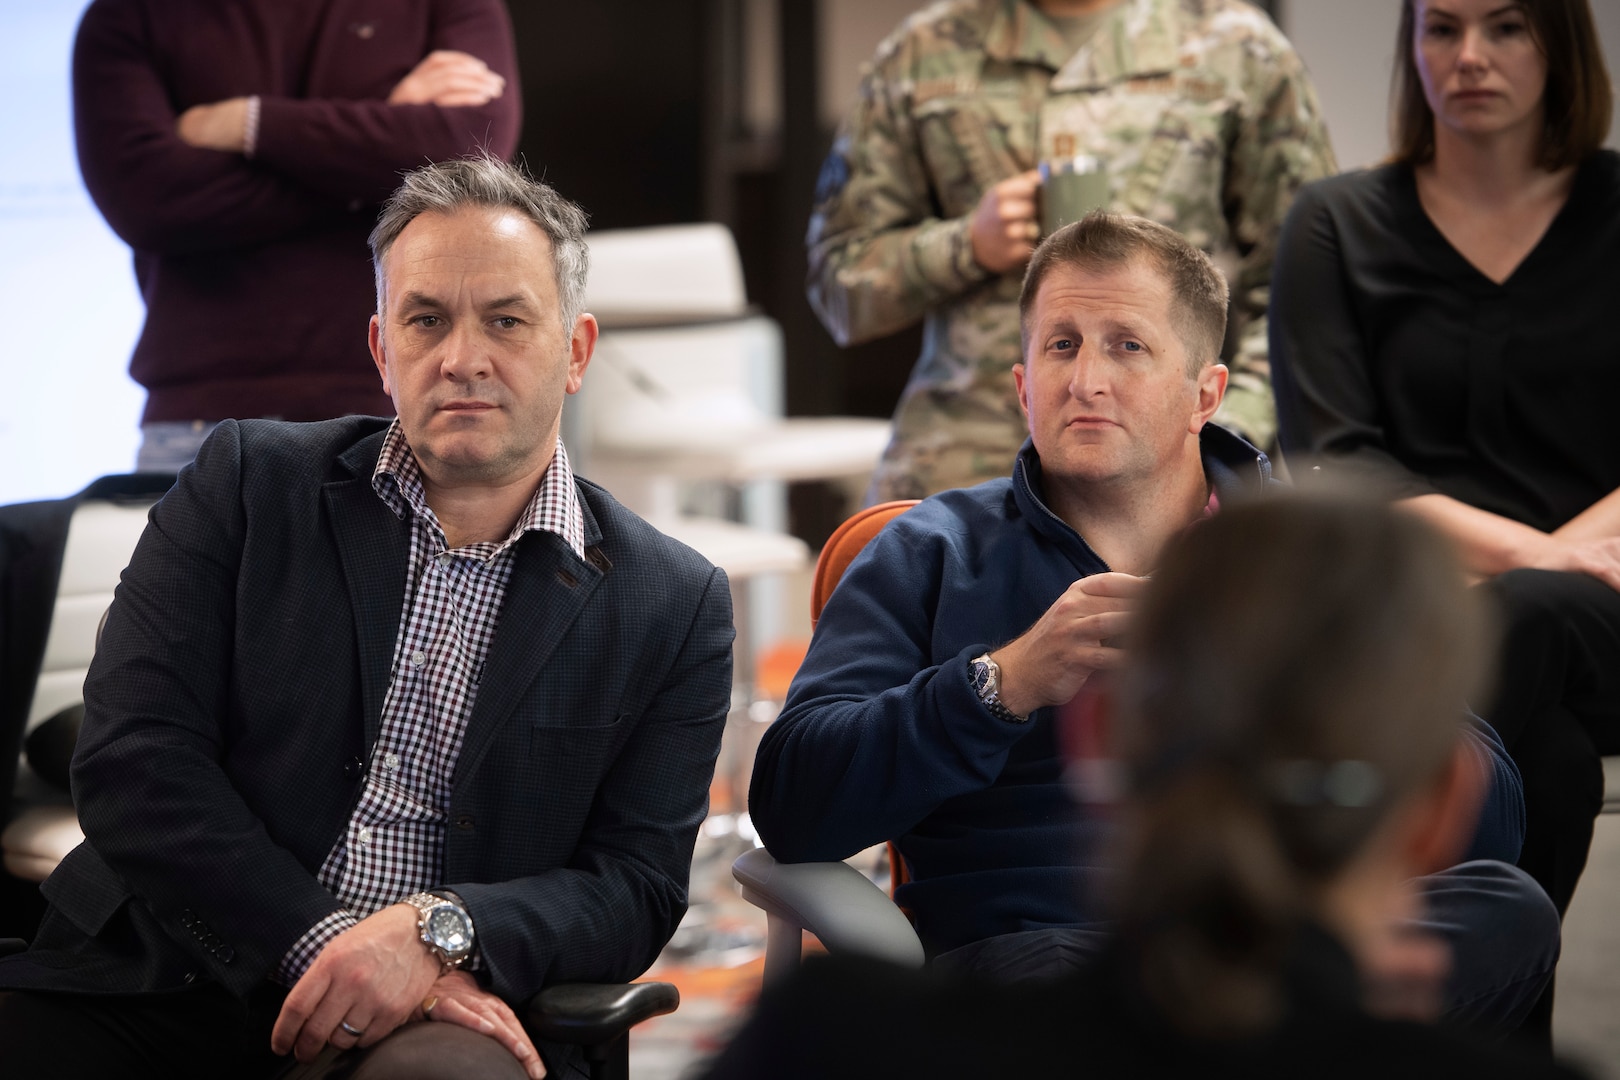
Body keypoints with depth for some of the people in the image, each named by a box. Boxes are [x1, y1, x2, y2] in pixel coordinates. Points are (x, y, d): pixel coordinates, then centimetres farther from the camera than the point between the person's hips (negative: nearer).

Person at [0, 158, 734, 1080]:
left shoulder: (674, 608, 8)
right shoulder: (248, 481, 8)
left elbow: (636, 887, 4)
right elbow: (132, 758, -2)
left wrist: (440, 932, -16)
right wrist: (319, 943, -15)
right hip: (160, 991, 1)